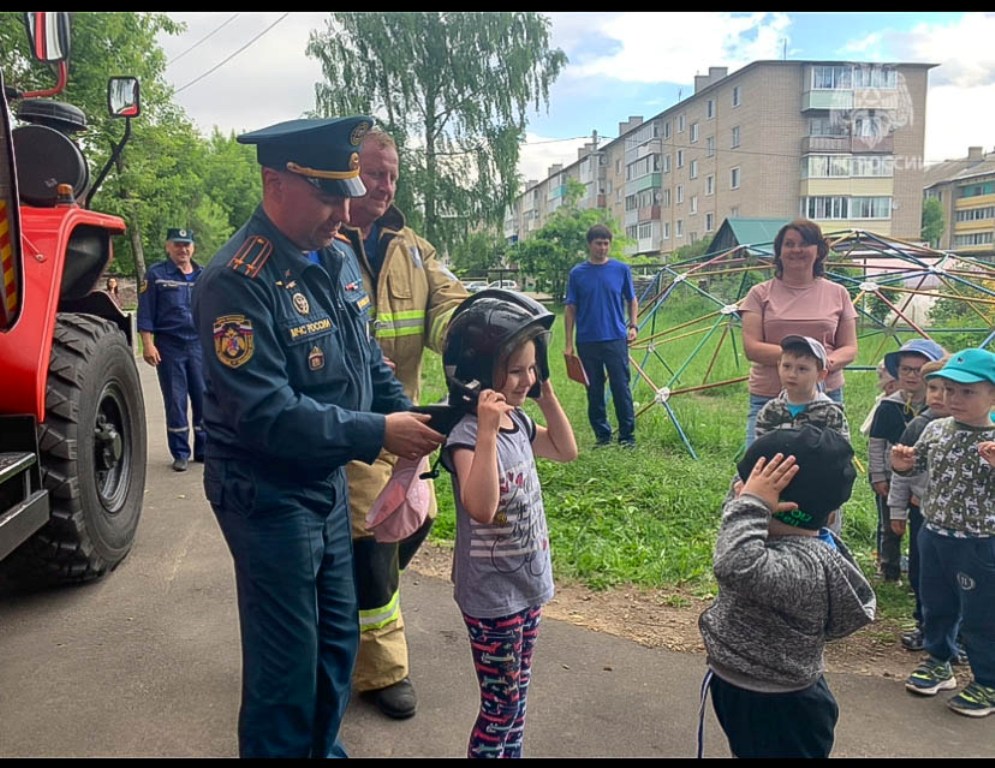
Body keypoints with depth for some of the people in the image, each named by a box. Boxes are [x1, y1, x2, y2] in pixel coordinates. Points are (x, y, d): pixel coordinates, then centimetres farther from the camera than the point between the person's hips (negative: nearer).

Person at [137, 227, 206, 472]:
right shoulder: (156, 274, 0)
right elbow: (145, 313, -3)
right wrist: (148, 344, -11)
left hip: (199, 344, 3)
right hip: (169, 345, -2)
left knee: (204, 398, 5)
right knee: (175, 401, 4)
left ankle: (204, 449, 17)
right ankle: (180, 453, 13)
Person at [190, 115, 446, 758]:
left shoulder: (337, 254, 4)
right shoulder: (238, 281, -22)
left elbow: (368, 354, 13)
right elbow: (266, 414, -27)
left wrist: (407, 414, -1)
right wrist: (376, 434, -25)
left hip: (330, 482, 8)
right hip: (268, 496, -8)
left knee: (338, 638, 21)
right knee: (287, 661, 5)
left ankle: (323, 746, 43)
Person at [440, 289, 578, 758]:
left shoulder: (519, 422, -1)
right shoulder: (467, 436, -25)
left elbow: (566, 450, 16)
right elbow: (481, 509, -39)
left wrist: (547, 396, 5)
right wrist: (487, 430, -43)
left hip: (528, 584, 8)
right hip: (492, 597, -8)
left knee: (518, 695, 24)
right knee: (500, 705, 9)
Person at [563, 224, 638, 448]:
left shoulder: (621, 269, 4)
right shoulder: (577, 273, 4)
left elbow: (632, 300, 13)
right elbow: (570, 308, 6)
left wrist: (633, 325, -2)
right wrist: (568, 342, 1)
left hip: (616, 339, -1)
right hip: (587, 341, 1)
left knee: (621, 388, -2)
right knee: (594, 391, 7)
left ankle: (627, 435, 7)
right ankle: (602, 434, 18)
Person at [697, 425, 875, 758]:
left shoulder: (802, 565, -35)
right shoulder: (792, 539, -6)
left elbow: (738, 566, -53)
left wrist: (751, 504, -41)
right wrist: (747, 496, -11)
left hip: (779, 713, -9)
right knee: (746, 751, 30)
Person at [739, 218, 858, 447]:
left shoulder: (837, 294, 11)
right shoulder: (761, 293, 5)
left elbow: (850, 348, 10)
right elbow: (751, 347, -5)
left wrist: (828, 362, -14)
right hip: (767, 397, -2)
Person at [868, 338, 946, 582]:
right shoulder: (888, 407, -9)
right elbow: (875, 444, -5)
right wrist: (878, 477, -6)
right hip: (891, 479, -1)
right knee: (889, 527, 11)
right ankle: (889, 570, 26)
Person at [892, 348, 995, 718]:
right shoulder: (935, 429, -1)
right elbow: (916, 466, 13)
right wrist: (902, 464, -8)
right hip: (933, 535, 5)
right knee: (935, 605, 21)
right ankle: (938, 662, 42)